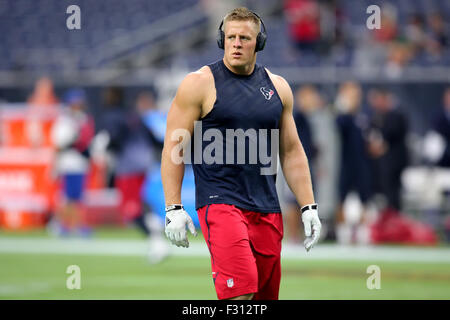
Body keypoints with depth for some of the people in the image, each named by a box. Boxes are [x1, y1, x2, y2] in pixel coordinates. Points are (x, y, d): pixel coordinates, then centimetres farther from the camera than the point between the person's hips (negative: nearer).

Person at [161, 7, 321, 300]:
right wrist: (173, 208, -9)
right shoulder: (200, 84, -1)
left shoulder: (277, 87, 13)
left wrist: (308, 207, 13)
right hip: (220, 202, -5)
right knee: (240, 294, -21)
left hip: (267, 210, 6)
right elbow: (175, 147, -2)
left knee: (266, 294, 6)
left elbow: (292, 152, 19)